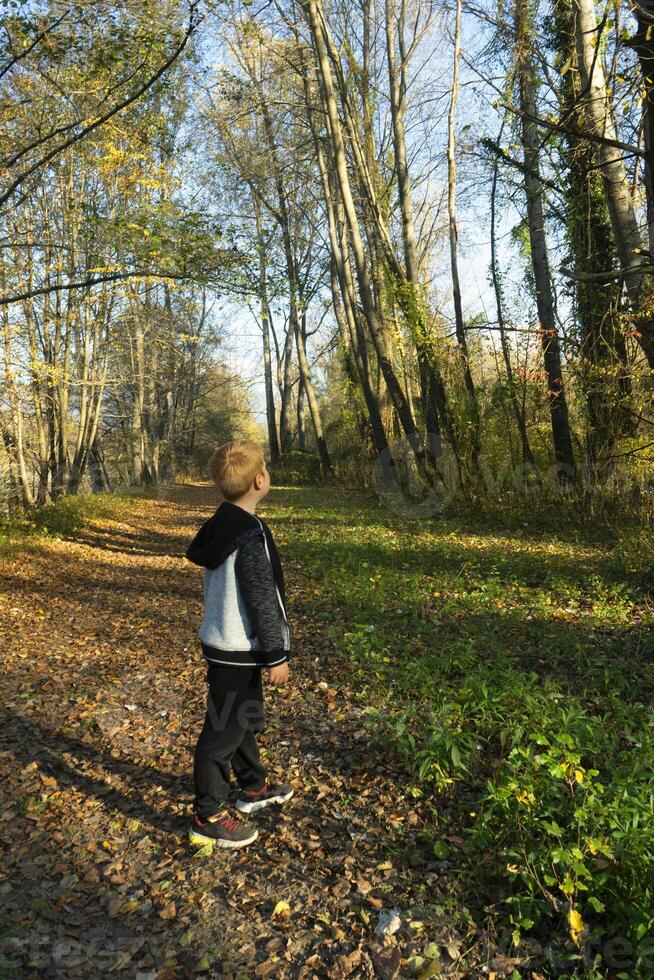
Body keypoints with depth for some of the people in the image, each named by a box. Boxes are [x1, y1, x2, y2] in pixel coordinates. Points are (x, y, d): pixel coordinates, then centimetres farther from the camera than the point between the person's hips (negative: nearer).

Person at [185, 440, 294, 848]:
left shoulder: (219, 526, 4)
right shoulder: (251, 533, -25)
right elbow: (261, 599, -22)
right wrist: (276, 654, -14)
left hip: (225, 642, 9)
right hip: (239, 649, -9)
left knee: (248, 718, 24)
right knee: (224, 730, 4)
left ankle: (254, 787, 42)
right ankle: (208, 817, 20)